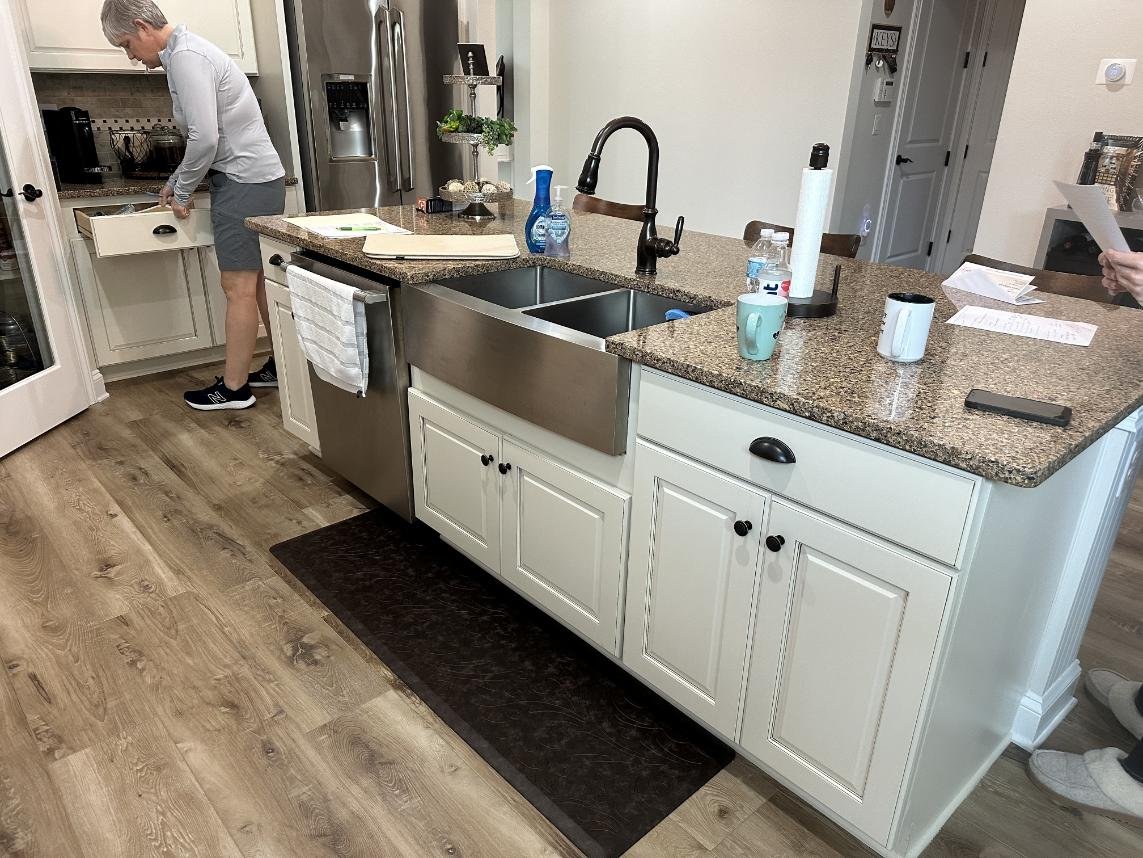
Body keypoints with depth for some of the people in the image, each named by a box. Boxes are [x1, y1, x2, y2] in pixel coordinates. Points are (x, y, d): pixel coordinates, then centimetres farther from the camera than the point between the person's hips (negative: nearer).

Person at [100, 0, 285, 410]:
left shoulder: (185, 56, -13)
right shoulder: (187, 51, 19)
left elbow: (205, 138, -20)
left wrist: (183, 191, -7)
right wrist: (177, 181, 20)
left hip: (244, 184, -10)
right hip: (260, 178, 10)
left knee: (239, 287, -6)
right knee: (260, 281, 12)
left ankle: (234, 388, 1)